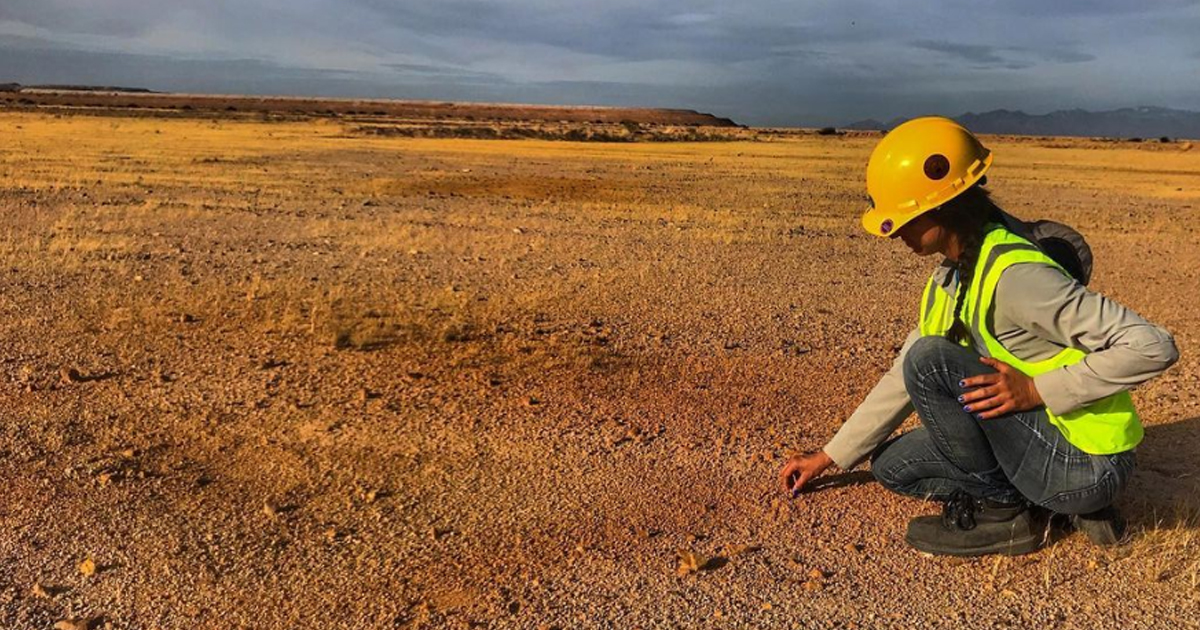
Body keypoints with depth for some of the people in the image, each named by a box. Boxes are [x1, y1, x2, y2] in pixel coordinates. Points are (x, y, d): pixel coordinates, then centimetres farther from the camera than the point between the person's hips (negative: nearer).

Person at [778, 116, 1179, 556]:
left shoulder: (1015, 275, -25)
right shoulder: (952, 278, 6)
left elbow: (1153, 347, -26)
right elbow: (902, 378, 13)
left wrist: (1037, 390, -26)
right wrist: (830, 457, 15)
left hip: (1086, 465, -9)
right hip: (1044, 442, 9)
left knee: (931, 359, -23)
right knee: (892, 465, 10)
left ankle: (1001, 512, -6)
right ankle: (1055, 504, 8)